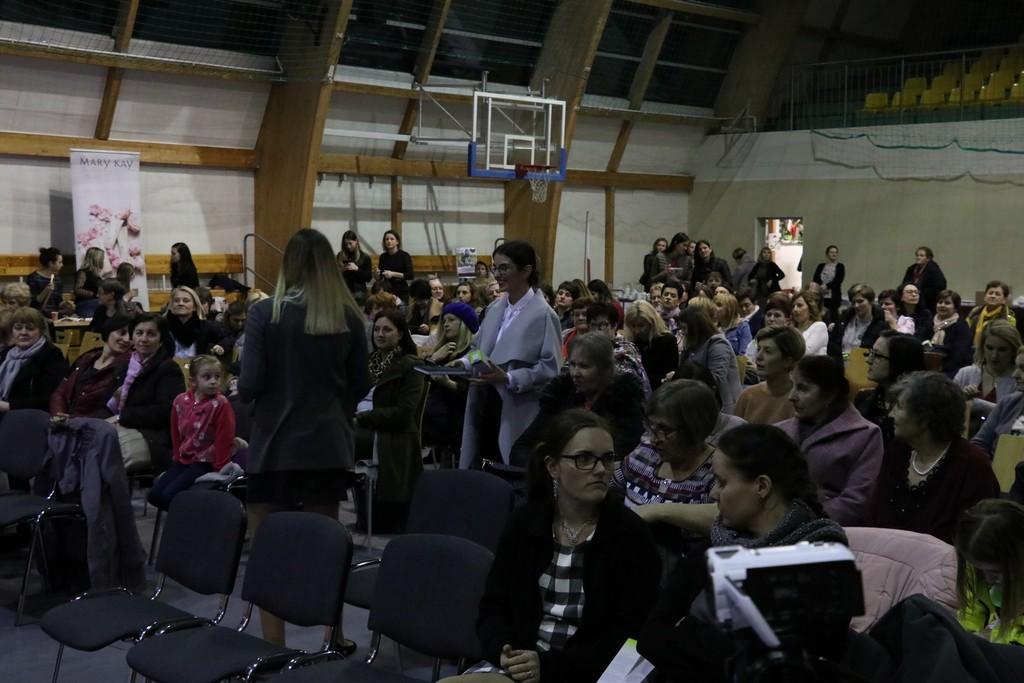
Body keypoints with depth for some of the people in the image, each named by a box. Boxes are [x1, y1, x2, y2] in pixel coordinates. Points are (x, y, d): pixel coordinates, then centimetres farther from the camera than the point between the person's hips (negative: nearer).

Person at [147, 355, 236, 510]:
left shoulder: (220, 404, -15)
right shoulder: (180, 400, 2)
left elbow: (224, 439, -13)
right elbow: (176, 434, 14)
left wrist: (220, 471, -12)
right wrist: (176, 459, 17)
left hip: (206, 462, -7)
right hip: (183, 460, 7)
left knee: (169, 495, -19)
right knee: (154, 495, -2)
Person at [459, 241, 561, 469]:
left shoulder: (543, 314, -12)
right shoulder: (494, 308, 10)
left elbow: (551, 368, -14)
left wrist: (508, 379, -21)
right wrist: (465, 363, 1)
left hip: (518, 412, -7)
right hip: (485, 405, 7)